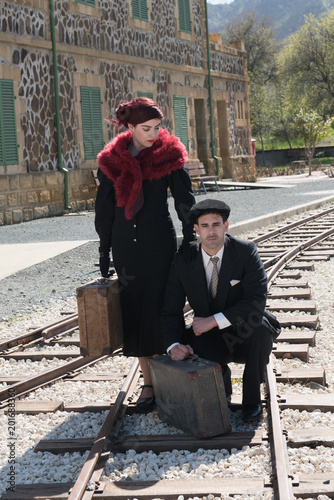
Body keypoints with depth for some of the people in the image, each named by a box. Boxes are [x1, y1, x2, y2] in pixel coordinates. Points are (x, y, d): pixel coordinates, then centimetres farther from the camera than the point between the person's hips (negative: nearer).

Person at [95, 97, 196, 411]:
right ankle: (148, 382, 15)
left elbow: (185, 202, -1)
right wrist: (104, 251, 9)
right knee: (134, 311, 5)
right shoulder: (111, 160, 2)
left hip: (160, 244, -3)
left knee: (159, 310, -3)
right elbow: (105, 208, 9)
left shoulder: (169, 155, -3)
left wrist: (189, 241, -5)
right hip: (125, 248, 3)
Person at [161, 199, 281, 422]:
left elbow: (257, 300, -24)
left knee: (259, 324, -36)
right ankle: (223, 381, 10)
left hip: (245, 334, -1)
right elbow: (171, 310, -4)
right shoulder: (183, 262, -7)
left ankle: (252, 397, -13)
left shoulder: (246, 251, -14)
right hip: (209, 339, 1)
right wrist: (174, 345, -24)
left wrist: (214, 320, -30)